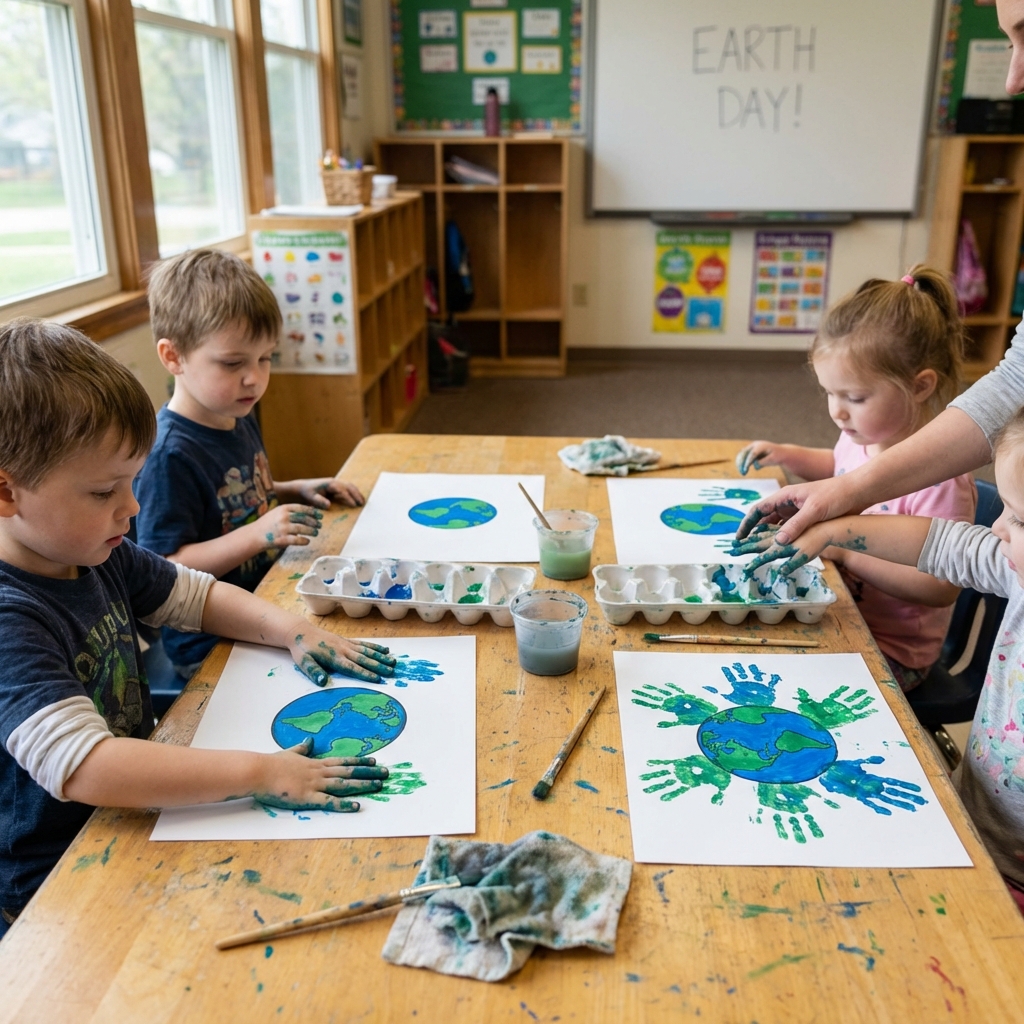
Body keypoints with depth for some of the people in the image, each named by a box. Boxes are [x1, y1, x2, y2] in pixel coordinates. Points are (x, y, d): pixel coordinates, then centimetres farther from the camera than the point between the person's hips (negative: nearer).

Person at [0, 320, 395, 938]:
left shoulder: (96, 555, -1)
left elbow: (200, 596, 13)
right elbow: (85, 767, -39)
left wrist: (294, 631, -3)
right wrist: (258, 773, -38)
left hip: (130, 821, 8)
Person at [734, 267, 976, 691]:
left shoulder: (939, 476, -28)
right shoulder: (862, 435, -2)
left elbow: (941, 588, -29)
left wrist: (845, 549, -31)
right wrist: (788, 455, 6)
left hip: (889, 651, -7)